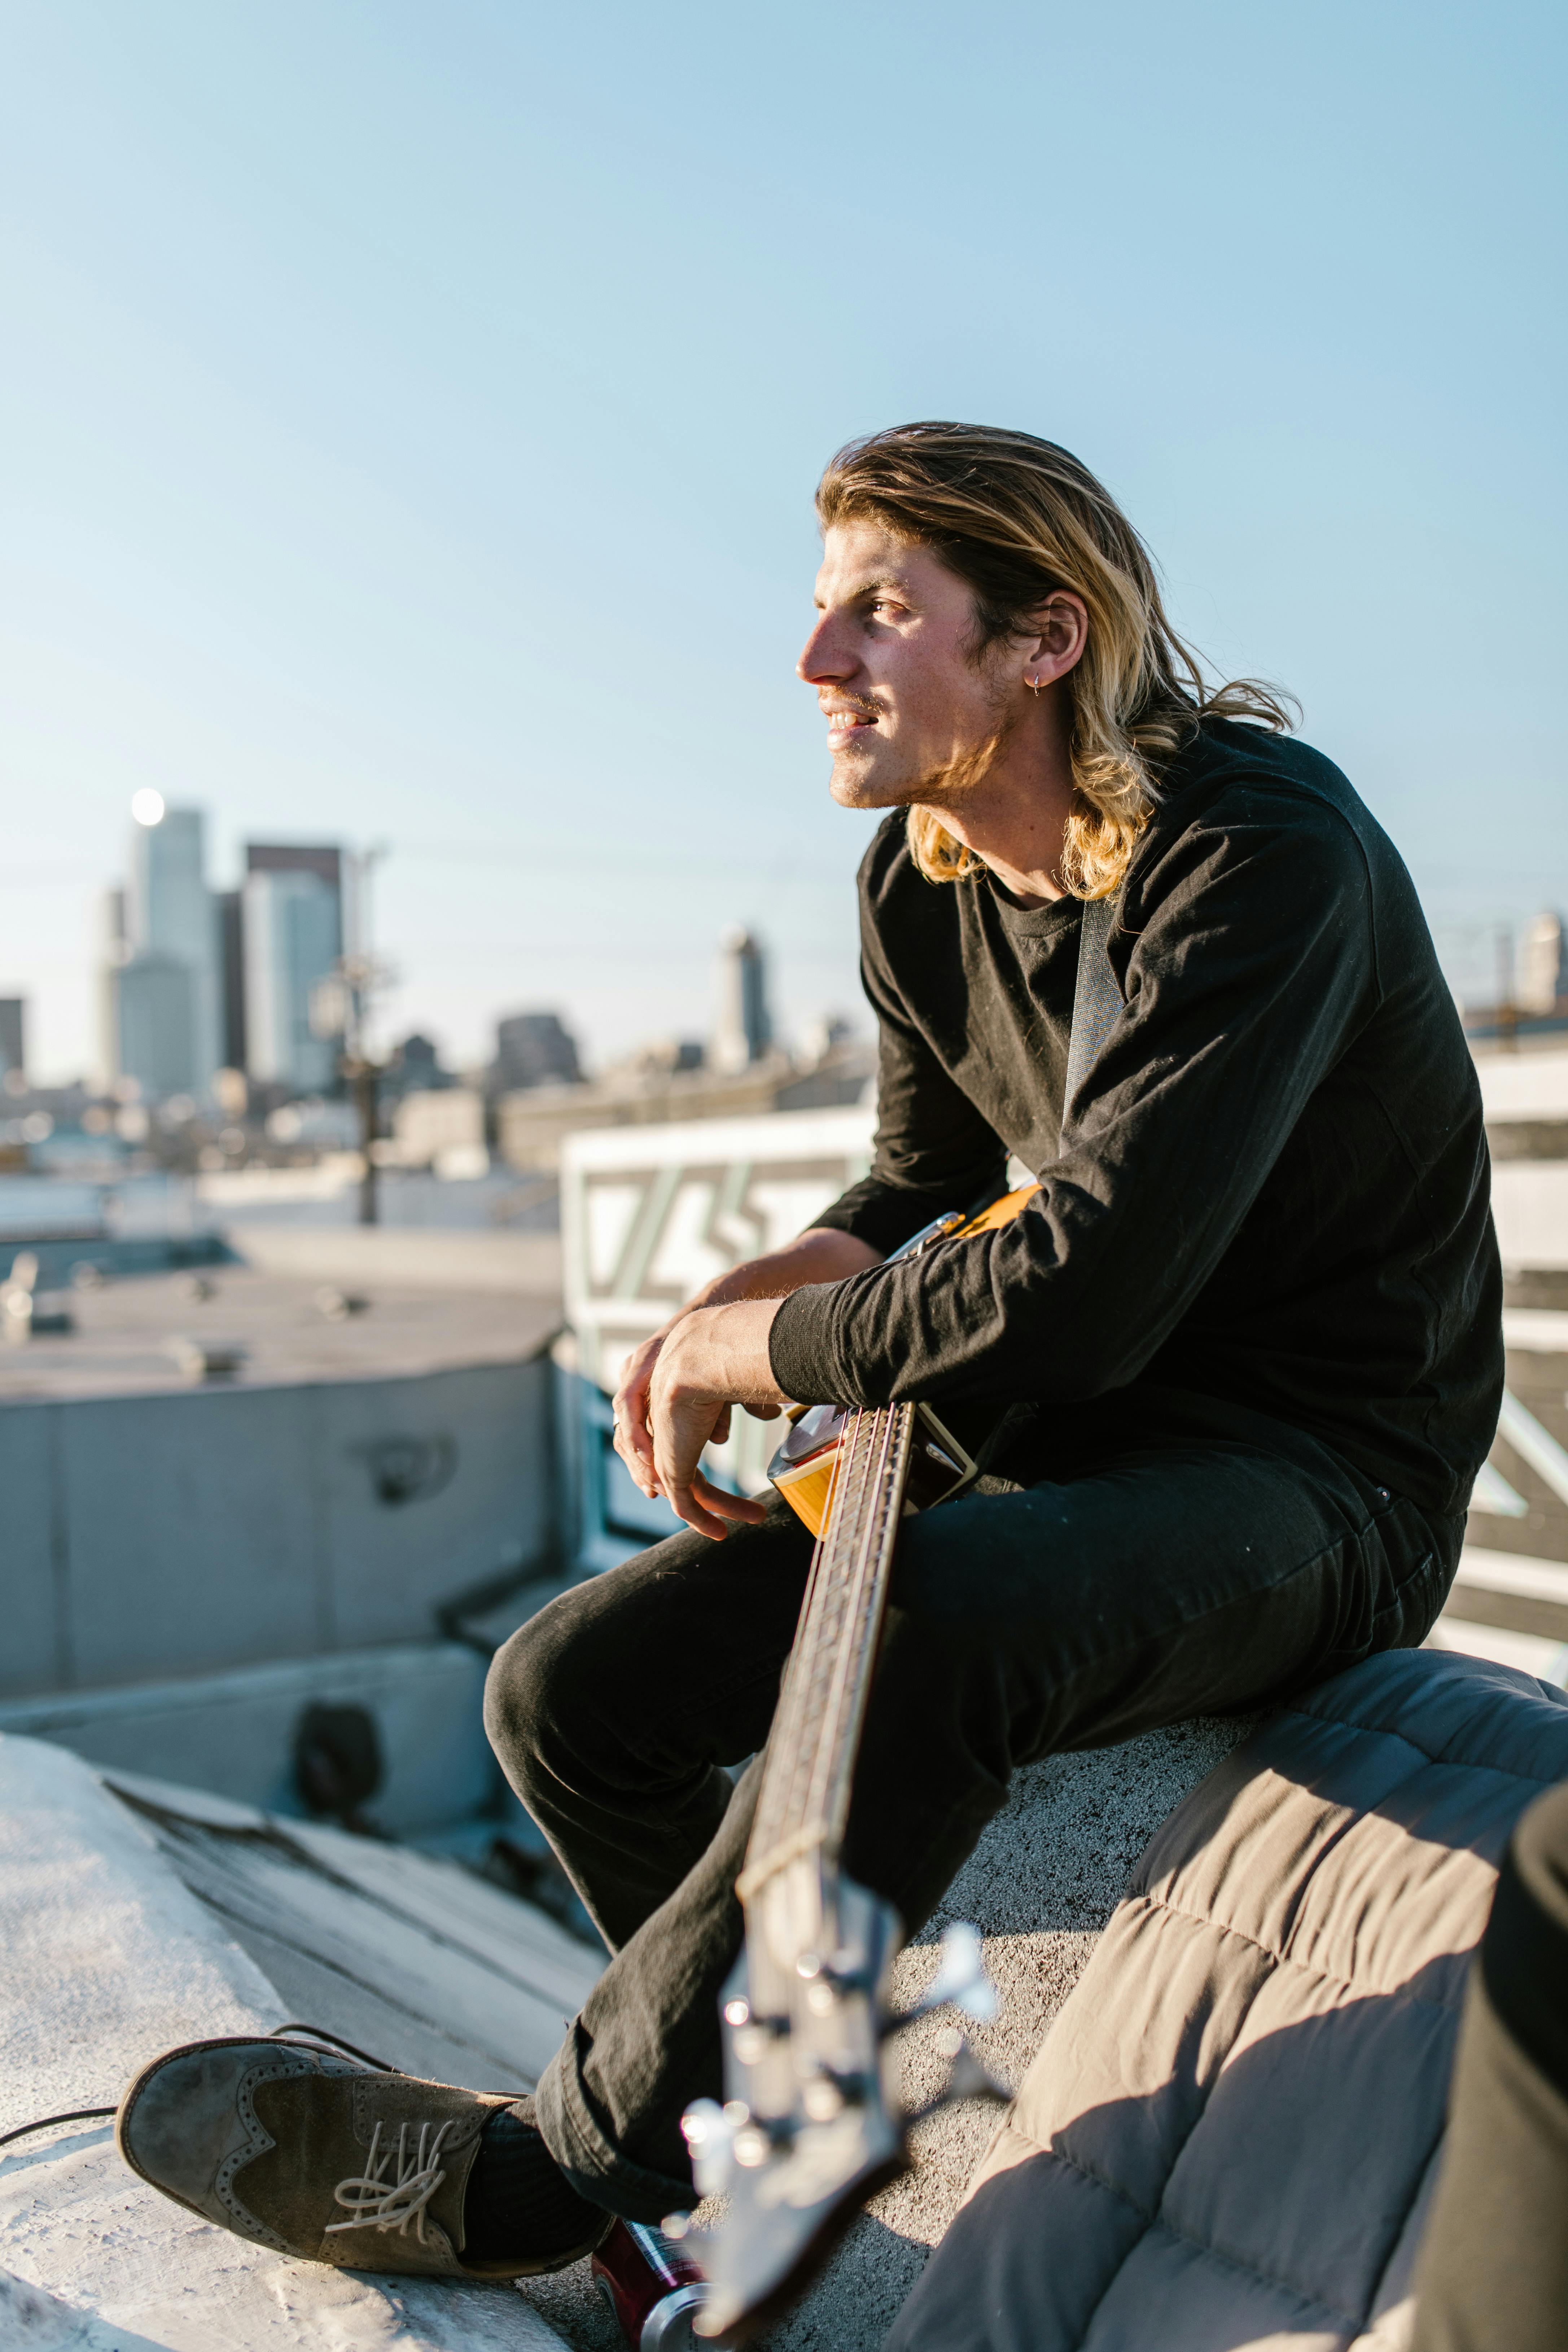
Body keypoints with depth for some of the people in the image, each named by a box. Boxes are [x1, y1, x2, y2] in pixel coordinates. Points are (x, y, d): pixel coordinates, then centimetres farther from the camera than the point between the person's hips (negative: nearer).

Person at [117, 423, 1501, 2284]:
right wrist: (720, 1318, -4)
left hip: (1322, 1471, -7)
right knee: (570, 1687, -2)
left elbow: (1083, 1288, -31)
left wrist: (752, 1350, -16)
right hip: (1059, 1437, 8)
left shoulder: (1256, 845, -23)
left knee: (927, 1624, -39)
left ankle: (535, 2173, -18)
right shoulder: (922, 881, 3)